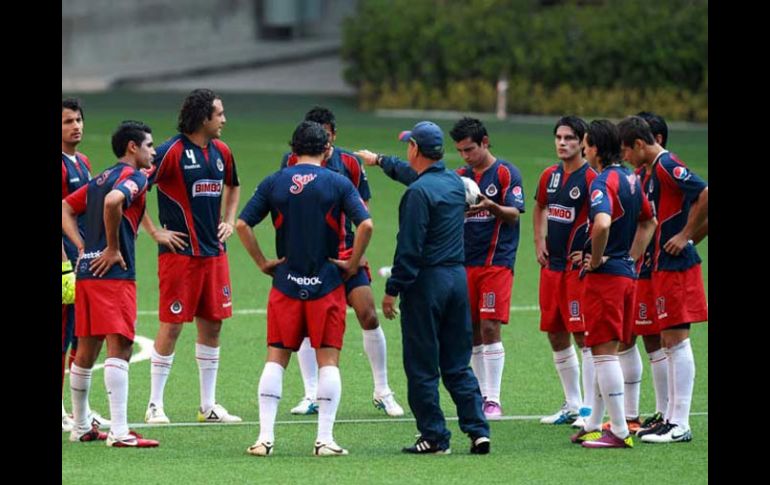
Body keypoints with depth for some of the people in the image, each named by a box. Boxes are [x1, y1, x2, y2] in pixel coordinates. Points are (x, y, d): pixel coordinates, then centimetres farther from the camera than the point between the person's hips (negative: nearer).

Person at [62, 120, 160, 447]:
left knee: (86, 351, 16)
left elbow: (66, 209, 24)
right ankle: (119, 432, -18)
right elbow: (112, 201, -27)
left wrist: (82, 246, 13)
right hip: (114, 273, -9)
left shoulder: (101, 178, 20)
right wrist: (113, 249, -17)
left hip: (87, 270, 9)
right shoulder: (134, 177, -7)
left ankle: (81, 427, 25)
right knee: (119, 347, -12)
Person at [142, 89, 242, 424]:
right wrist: (155, 232, -13)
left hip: (214, 252, 7)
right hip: (180, 252, -7)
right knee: (171, 326, -4)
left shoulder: (221, 152, 10)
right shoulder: (172, 152, -13)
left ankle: (208, 406, 15)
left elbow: (232, 186, 30)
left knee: (212, 324, 8)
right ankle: (155, 405, 4)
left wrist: (229, 221, 17)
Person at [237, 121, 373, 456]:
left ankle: (265, 437, 0)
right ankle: (325, 438, -2)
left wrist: (262, 262, 5)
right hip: (327, 285, -2)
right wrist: (352, 264, -2)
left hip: (285, 283, 2)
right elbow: (365, 224, -13)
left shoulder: (274, 183, 3)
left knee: (276, 358, 6)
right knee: (328, 360, 3)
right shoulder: (338, 184, -3)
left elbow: (242, 224, -1)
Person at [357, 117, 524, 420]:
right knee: (472, 333, 4)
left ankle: (493, 401, -11)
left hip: (497, 263, -6)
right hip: (465, 264, 6)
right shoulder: (459, 177, 13)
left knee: (489, 327, -12)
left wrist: (491, 207, -27)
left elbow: (514, 215, -9)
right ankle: (481, 396, 11)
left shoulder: (506, 173, -3)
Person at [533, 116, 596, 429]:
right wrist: (539, 242, 17)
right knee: (556, 336, 11)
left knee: (583, 335, -8)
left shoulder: (590, 178, -12)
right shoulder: (549, 176, 11)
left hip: (578, 267, -8)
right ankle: (572, 406, 21)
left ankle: (589, 409, -6)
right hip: (552, 264, 8)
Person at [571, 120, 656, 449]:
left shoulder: (603, 182, -16)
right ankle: (593, 425, 21)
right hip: (627, 274, 9)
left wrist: (596, 260, -18)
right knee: (607, 351, 15)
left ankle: (620, 431, -7)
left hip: (605, 275, -9)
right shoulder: (630, 179, 12)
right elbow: (648, 221, 26)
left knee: (604, 351, -6)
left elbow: (602, 224, -33)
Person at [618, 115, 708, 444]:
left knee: (677, 341, -8)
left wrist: (685, 235, -18)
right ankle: (672, 418, 18)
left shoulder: (666, 166, -15)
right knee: (669, 343, 13)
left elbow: (706, 195, -24)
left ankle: (680, 426, -7)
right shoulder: (656, 169, 15)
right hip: (665, 266, 10)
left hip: (676, 267, -10)